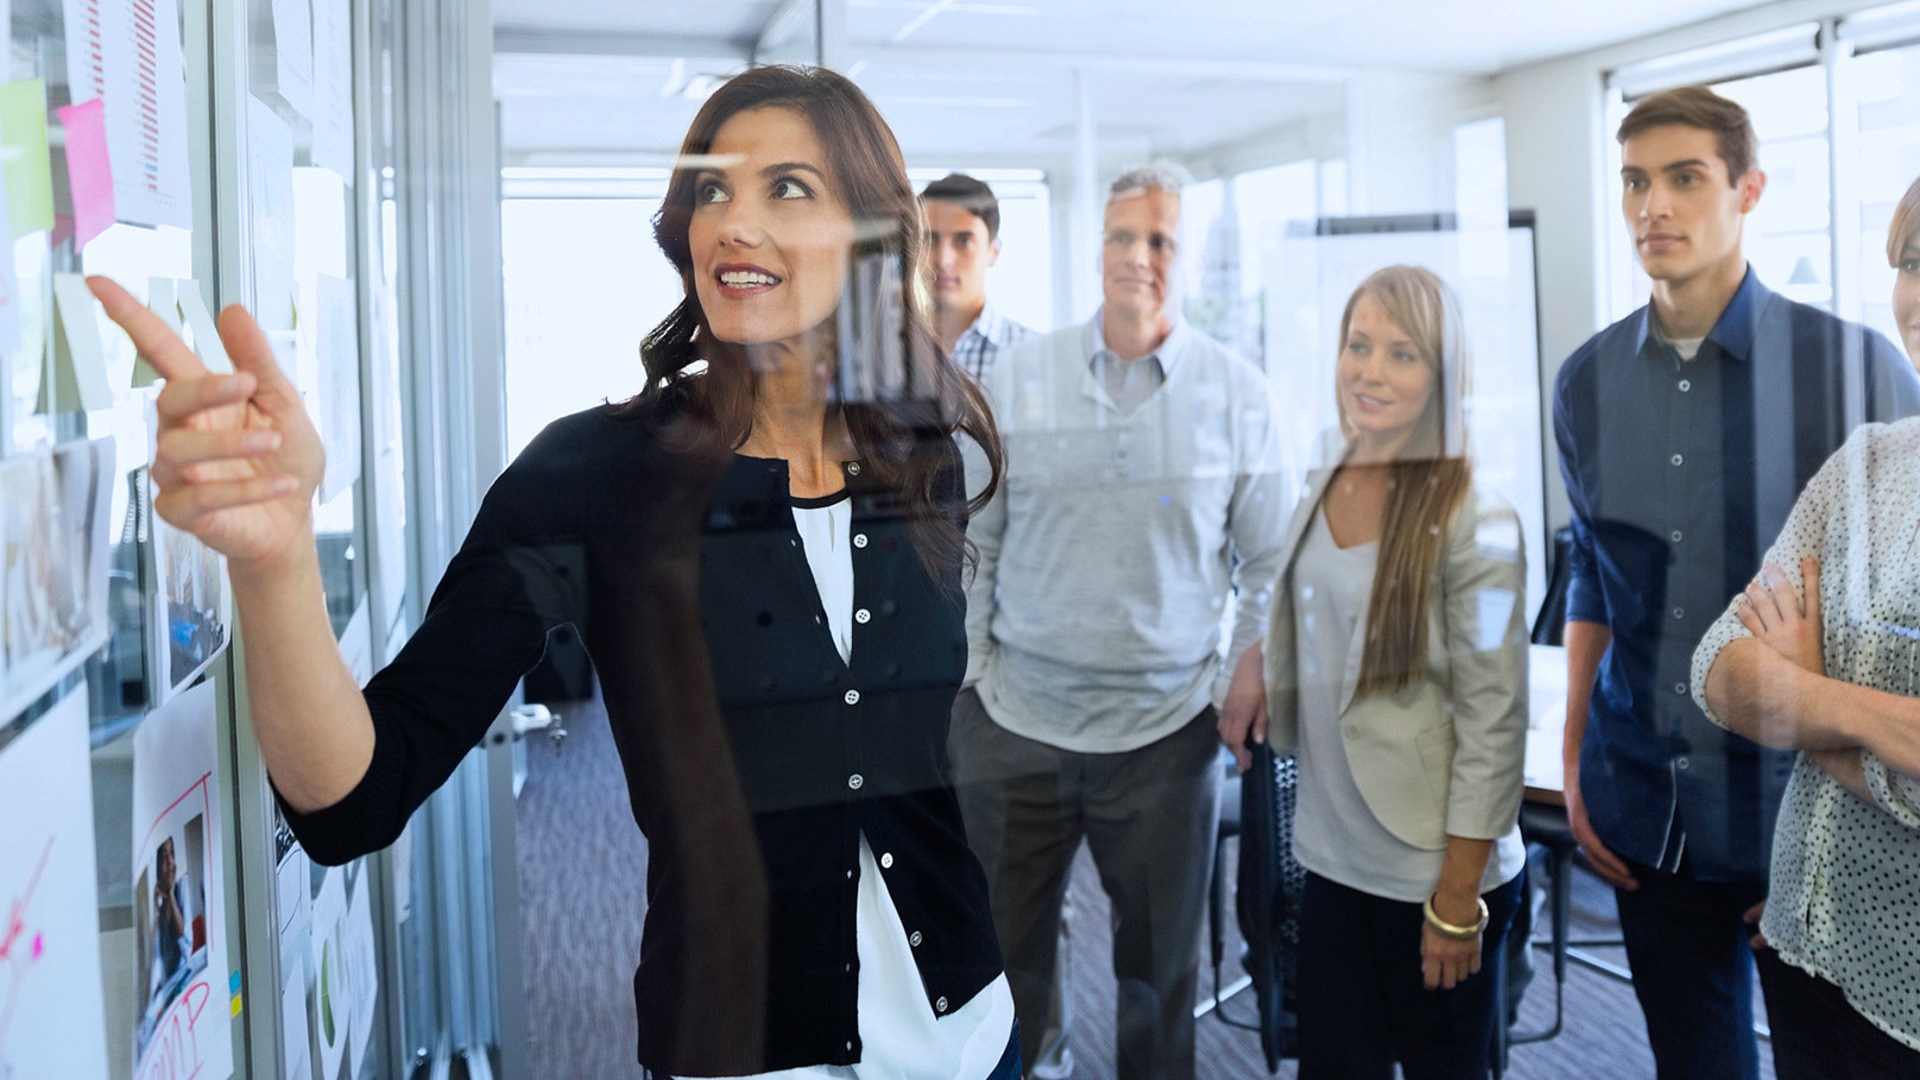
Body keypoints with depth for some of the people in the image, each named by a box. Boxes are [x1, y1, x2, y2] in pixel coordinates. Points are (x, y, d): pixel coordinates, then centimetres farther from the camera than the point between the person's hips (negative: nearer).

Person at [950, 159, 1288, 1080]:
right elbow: (971, 539, 5)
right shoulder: (1019, 375, 2)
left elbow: (1266, 563, 5)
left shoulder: (1237, 391, 0)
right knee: (998, 966, 11)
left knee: (1159, 971, 14)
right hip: (1015, 722, 1)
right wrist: (968, 672, 2)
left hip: (1168, 728, 0)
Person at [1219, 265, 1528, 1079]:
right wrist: (1260, 658, 0)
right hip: (1334, 859, 5)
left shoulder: (1472, 522, -15)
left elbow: (1494, 723, -15)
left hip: (1435, 877, -5)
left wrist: (1458, 903, -15)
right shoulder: (1323, 492, 4)